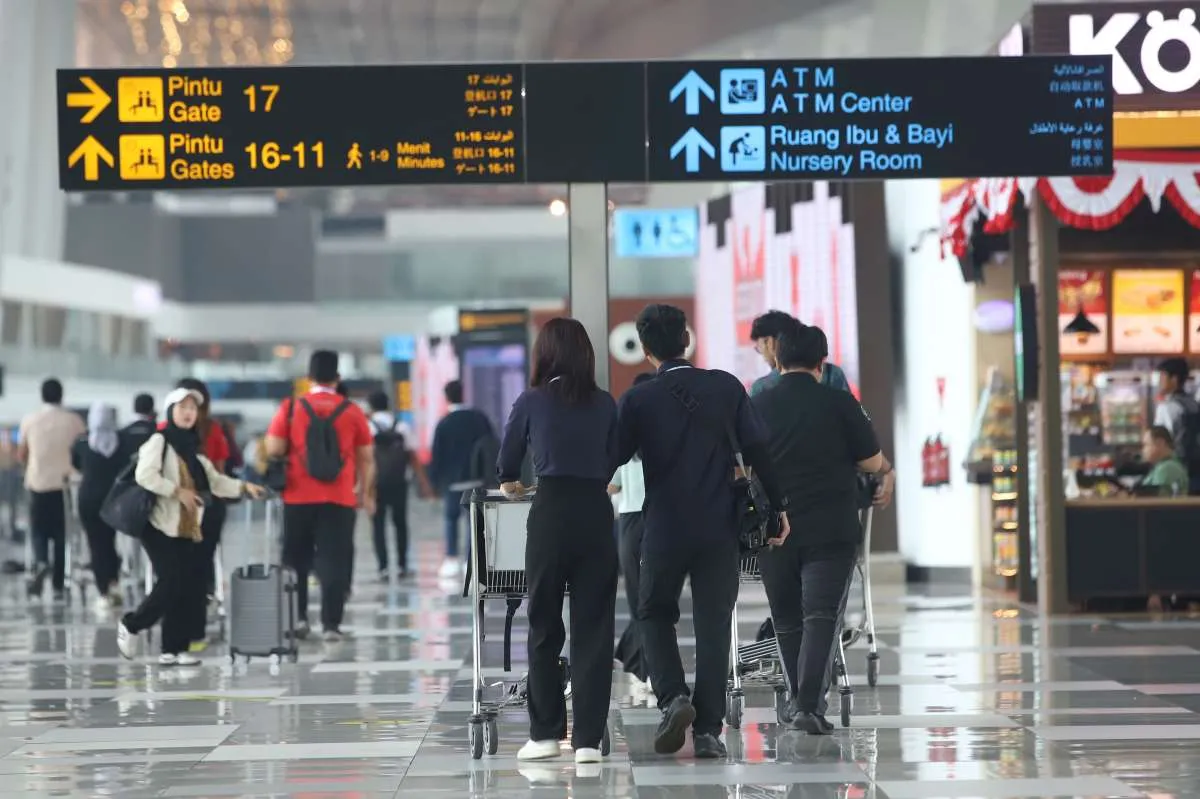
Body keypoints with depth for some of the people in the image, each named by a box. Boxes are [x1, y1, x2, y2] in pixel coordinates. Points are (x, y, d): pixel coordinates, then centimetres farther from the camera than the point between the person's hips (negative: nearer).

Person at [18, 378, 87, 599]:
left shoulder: (29, 420, -1)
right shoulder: (73, 420, -3)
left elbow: (21, 456, 5)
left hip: (38, 483, 0)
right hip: (65, 483, 0)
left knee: (39, 531, 10)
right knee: (61, 534, 9)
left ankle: (41, 563, -19)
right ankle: (58, 584, 10)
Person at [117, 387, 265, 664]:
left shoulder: (192, 448, 17)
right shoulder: (159, 441, -5)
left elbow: (215, 481, 18)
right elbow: (144, 475, -19)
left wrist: (244, 487, 5)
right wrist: (178, 491, -18)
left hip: (188, 530, 7)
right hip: (161, 528, -7)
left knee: (186, 588, 1)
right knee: (171, 585, -11)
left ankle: (173, 649, 6)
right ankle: (130, 625, 11)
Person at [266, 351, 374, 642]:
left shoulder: (291, 409, -2)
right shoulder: (353, 412, 1)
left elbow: (273, 451, -4)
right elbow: (367, 458, 5)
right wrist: (366, 493, 15)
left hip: (298, 498, 0)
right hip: (340, 500, 0)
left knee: (296, 561, 14)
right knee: (334, 562, 2)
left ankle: (297, 617, 12)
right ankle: (331, 625, -3)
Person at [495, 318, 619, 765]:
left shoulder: (533, 401, 1)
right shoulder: (605, 404, 6)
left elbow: (508, 459, 14)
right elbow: (613, 460, 12)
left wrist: (509, 483, 36)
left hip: (551, 512, -2)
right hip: (597, 512, 2)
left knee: (544, 627, 9)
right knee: (594, 628, 4)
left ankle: (545, 733, 10)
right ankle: (588, 739, 2)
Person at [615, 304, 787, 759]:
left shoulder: (638, 400, -6)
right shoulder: (726, 387, 0)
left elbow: (612, 458, 0)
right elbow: (757, 449, 0)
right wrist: (778, 505, 10)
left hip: (665, 528, -1)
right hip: (720, 528, 1)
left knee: (654, 614, 17)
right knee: (713, 624, 6)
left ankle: (673, 698, -5)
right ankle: (708, 730, 4)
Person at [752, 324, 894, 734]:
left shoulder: (757, 406, 2)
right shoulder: (839, 403, -4)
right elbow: (872, 461, 1)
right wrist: (888, 471, 24)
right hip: (832, 530, -2)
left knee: (787, 620, 15)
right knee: (820, 616, -5)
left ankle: (799, 701, 23)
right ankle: (809, 705, -18)